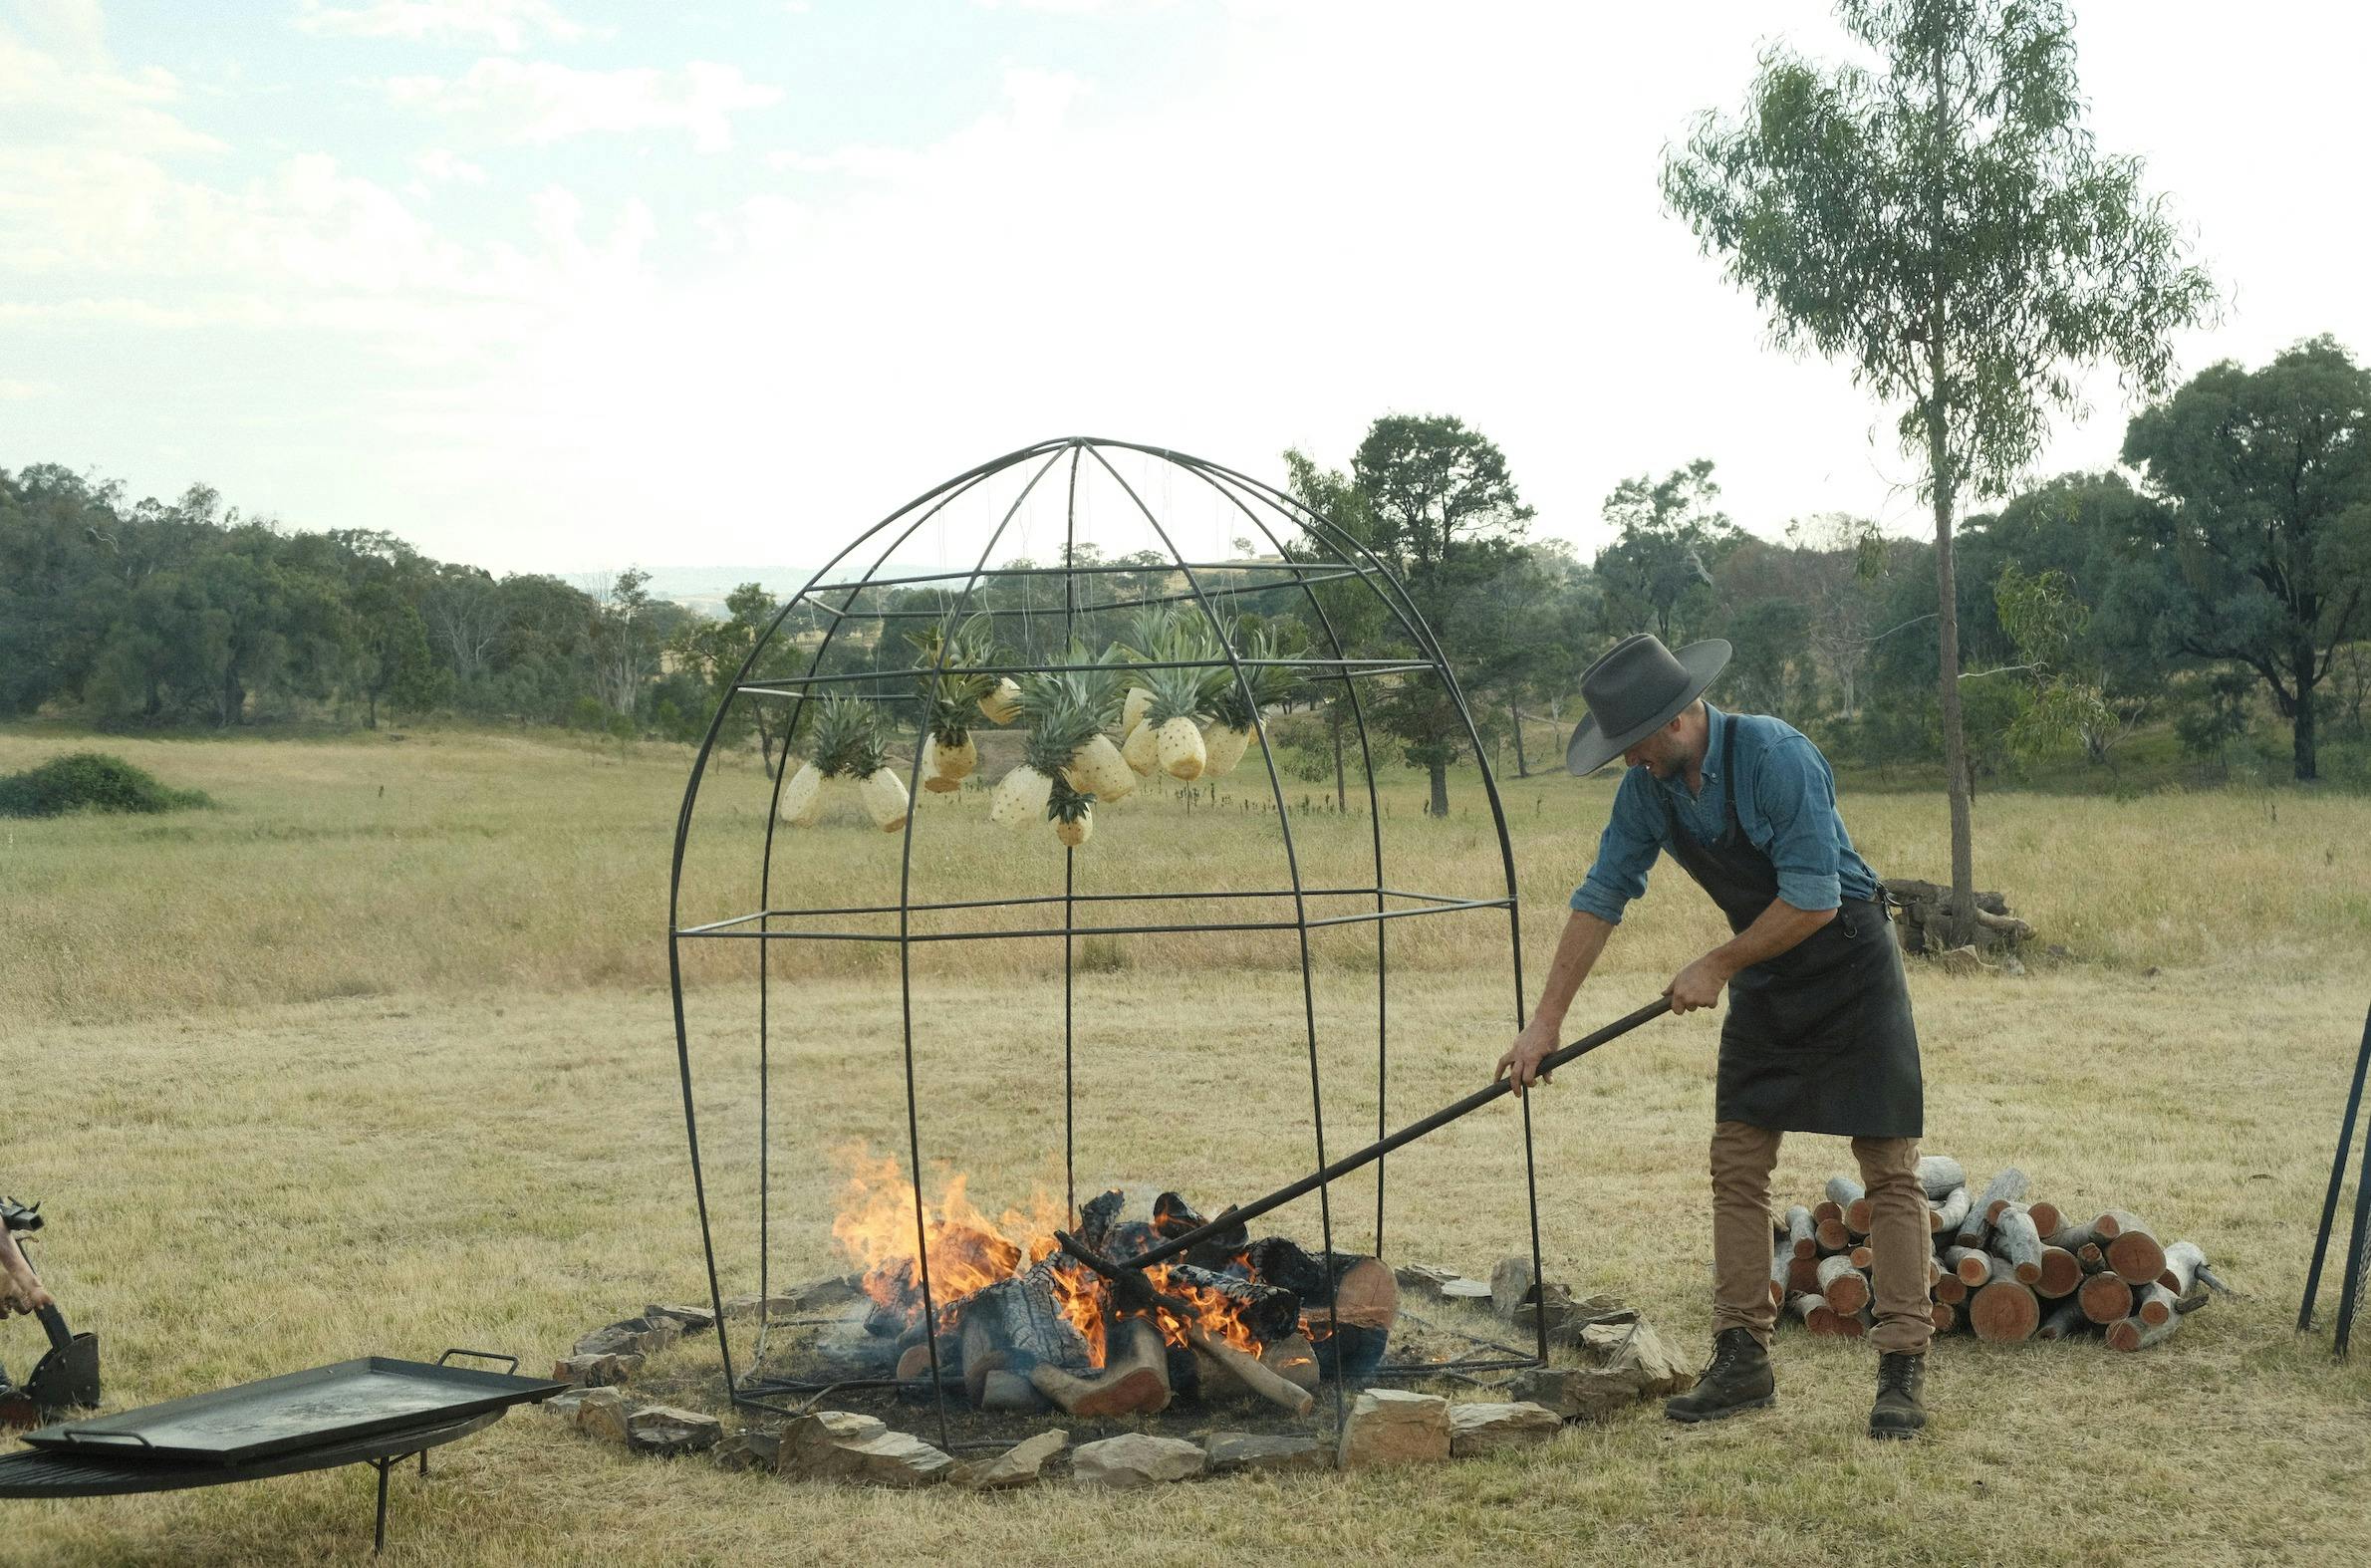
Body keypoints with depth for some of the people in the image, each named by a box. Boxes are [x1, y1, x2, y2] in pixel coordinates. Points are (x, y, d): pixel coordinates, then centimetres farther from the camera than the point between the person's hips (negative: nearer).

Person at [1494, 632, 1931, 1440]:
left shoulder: (1777, 757, -26)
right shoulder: (1649, 787, -5)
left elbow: (1814, 898, -27)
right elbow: (1601, 898, 2)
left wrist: (1718, 966, -16)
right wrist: (1546, 1021, 1)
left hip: (1851, 966, -7)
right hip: (1766, 983, 7)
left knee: (1889, 1171, -5)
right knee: (1736, 1169, 4)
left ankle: (1903, 1368, 0)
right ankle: (1741, 1360, 11)